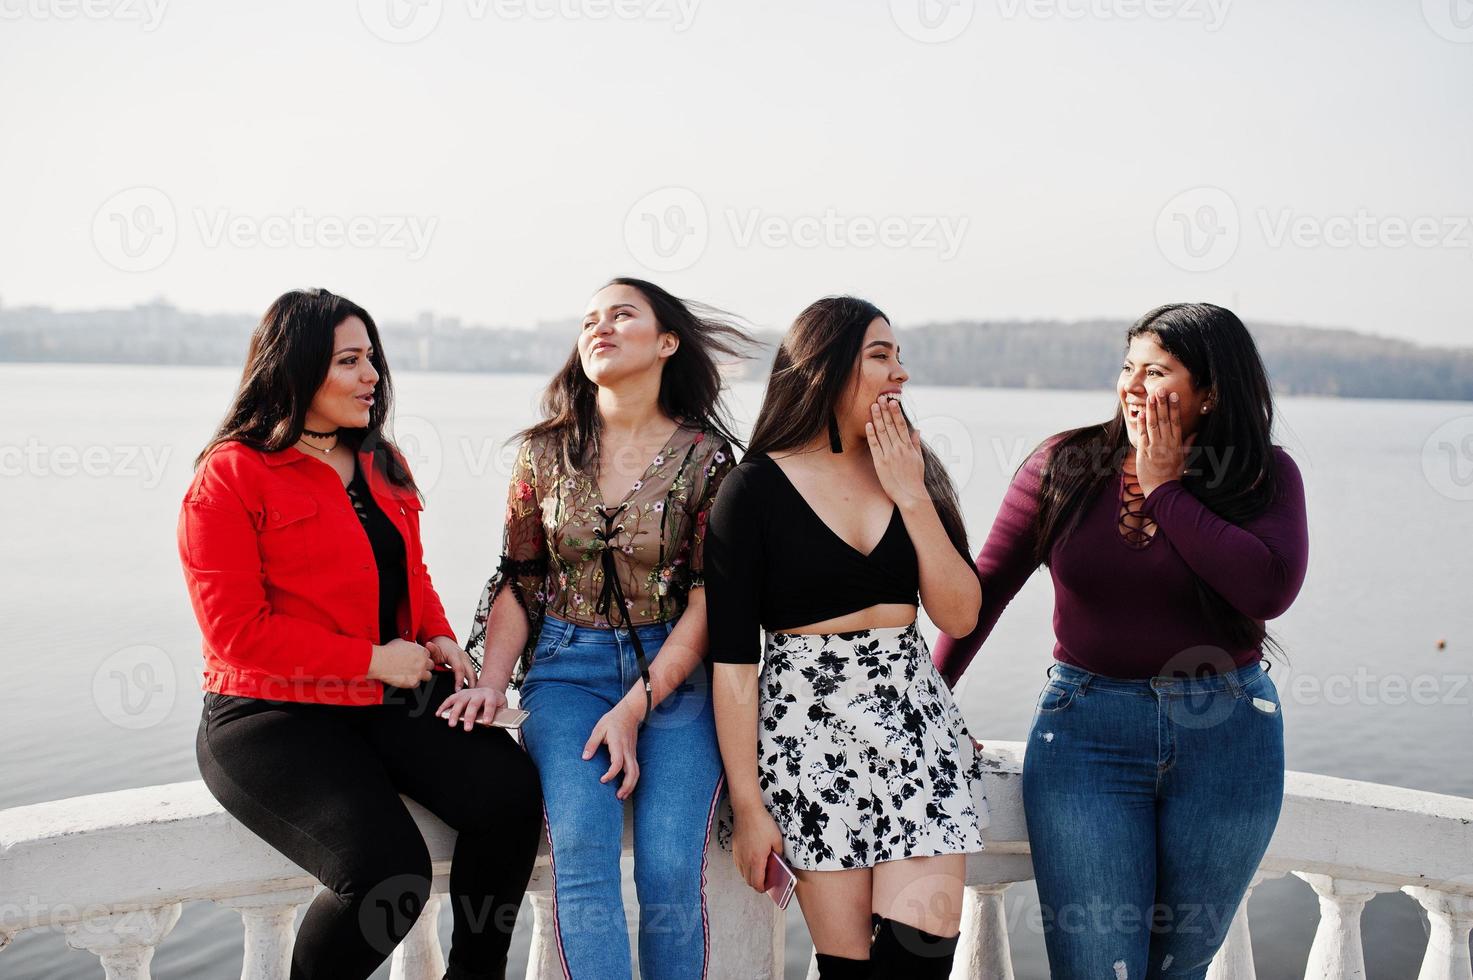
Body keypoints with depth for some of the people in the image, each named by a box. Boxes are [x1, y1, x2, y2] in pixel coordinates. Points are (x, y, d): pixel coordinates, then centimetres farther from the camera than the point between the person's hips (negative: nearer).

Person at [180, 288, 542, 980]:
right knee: (386, 869, -26)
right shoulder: (230, 475, -7)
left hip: (394, 697, 6)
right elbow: (237, 629, -13)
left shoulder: (382, 465, 15)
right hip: (274, 714, -6)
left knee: (511, 792, -19)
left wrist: (439, 639, 4)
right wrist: (373, 660, -14)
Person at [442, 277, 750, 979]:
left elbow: (708, 599, -4)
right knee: (581, 853, -23)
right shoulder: (546, 451, 6)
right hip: (568, 668, 2)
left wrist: (637, 707, -14)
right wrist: (492, 684, -6)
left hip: (673, 671, -1)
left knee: (670, 874, -19)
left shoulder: (705, 455, -1)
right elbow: (518, 582, 10)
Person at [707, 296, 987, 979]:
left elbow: (960, 616, 1)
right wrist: (747, 805, -8)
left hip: (916, 720, 4)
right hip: (810, 730, -3)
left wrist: (910, 496, -7)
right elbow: (732, 656, -6)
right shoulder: (755, 490, -4)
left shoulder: (913, 472, 9)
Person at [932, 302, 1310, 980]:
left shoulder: (1265, 476, -2)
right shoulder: (1066, 464, 0)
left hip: (1225, 736, 1)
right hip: (1086, 730, 0)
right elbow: (986, 585, 4)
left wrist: (1164, 488, -14)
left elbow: (1269, 588, -20)